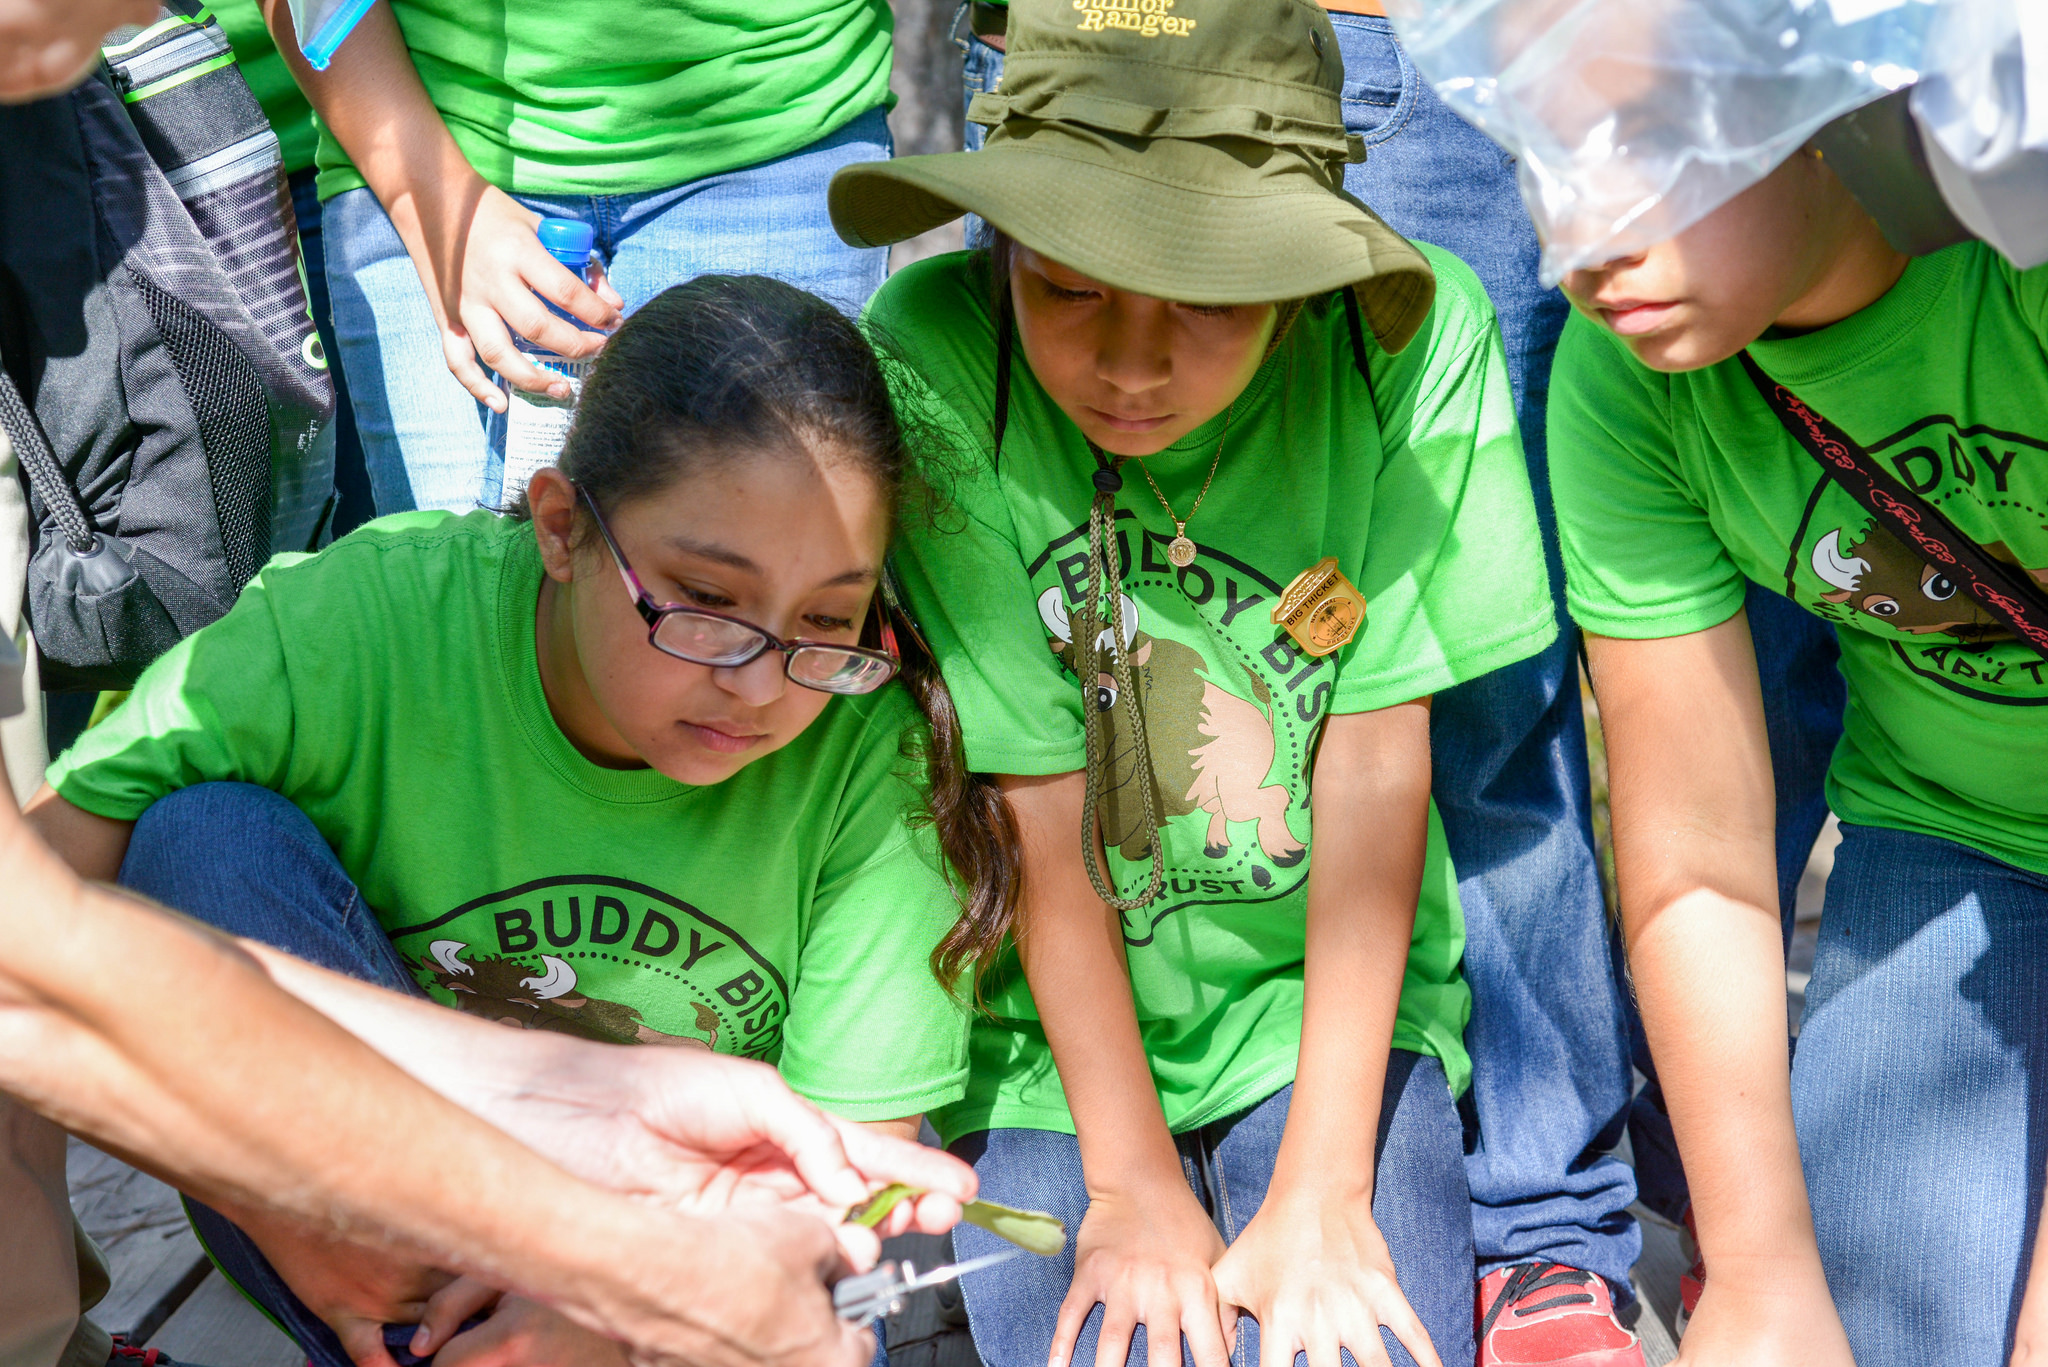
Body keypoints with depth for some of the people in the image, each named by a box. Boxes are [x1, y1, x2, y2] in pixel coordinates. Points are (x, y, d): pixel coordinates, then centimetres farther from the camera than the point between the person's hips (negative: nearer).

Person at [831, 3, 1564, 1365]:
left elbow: (1375, 766, -15)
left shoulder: (1413, 334, -18)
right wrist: (1130, 1187, -11)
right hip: (1052, 1037, 0)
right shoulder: (935, 361, -20)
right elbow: (1042, 808, -16)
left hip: (1332, 1006, 1)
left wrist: (1322, 1193, -13)